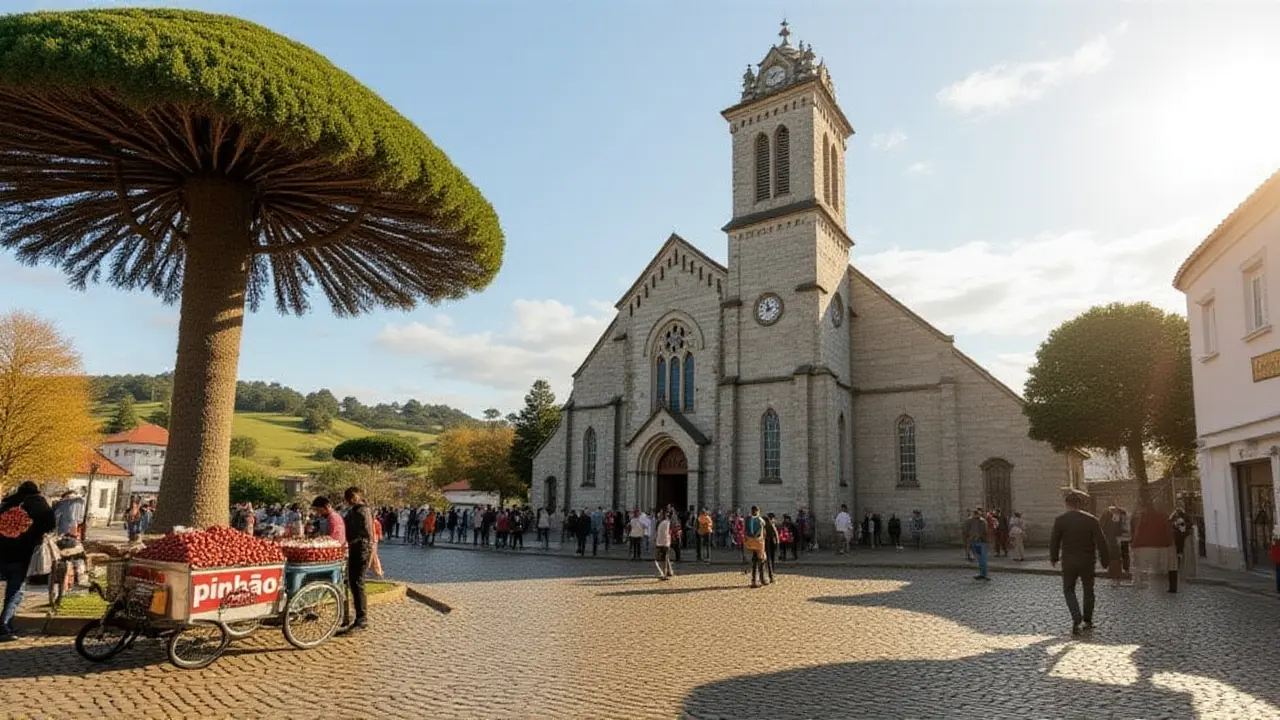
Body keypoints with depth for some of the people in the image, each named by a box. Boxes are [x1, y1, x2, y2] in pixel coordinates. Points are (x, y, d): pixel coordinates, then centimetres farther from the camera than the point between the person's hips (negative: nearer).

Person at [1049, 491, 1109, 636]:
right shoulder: (1091, 520, -5)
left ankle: (1076, 619, -9)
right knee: (1088, 590, 18)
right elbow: (1101, 541, -5)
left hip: (1069, 561, -1)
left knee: (1068, 590, 10)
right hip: (1087, 561, 2)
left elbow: (1054, 541, -2)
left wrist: (1053, 558, 13)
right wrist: (1105, 560, 6)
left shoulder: (1060, 520, -7)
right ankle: (1088, 621, 24)